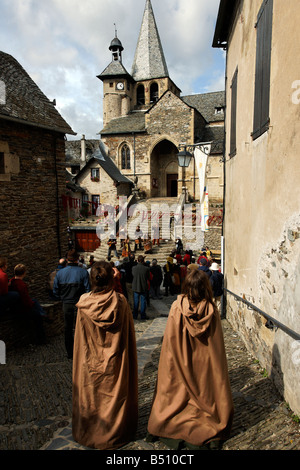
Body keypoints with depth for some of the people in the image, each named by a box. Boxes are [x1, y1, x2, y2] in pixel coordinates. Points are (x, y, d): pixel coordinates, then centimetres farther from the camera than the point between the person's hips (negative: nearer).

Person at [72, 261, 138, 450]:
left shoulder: (84, 303, -16)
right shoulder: (121, 302, -19)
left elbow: (81, 340, -4)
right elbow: (128, 334, -9)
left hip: (91, 363, 1)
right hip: (115, 363, -1)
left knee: (92, 395, 21)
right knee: (115, 395, 18)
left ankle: (90, 434, 41)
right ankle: (116, 432, 37)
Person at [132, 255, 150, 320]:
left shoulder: (133, 268, -11)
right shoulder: (146, 269, -15)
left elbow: (132, 276, 3)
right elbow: (148, 278, -2)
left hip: (135, 287, 2)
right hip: (144, 287, -1)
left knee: (136, 301, 13)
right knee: (143, 301, 9)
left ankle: (135, 315, 20)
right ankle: (143, 315, 13)